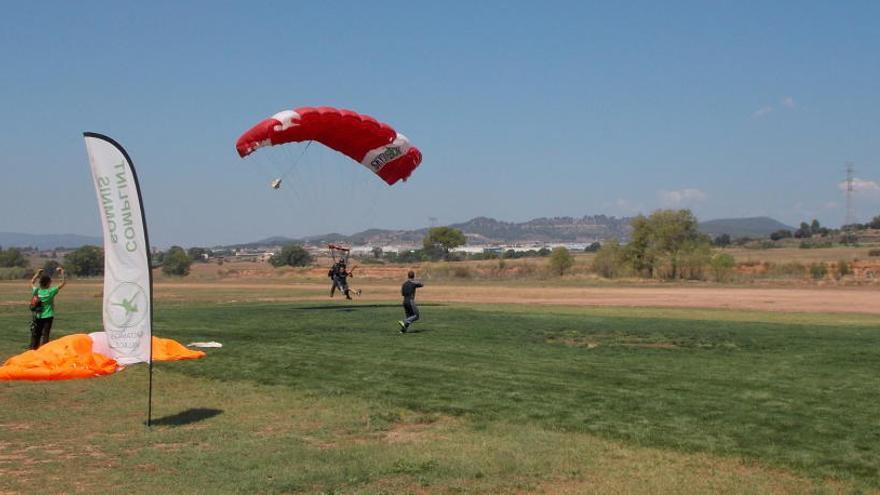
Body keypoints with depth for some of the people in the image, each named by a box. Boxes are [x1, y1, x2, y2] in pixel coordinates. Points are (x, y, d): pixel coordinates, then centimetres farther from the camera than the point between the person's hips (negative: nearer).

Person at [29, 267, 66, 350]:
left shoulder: (37, 291, -5)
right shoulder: (51, 291, -16)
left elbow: (32, 282, 16)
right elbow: (63, 283, -11)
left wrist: (37, 274, 18)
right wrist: (62, 273, -4)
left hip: (37, 317, 4)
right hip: (48, 317, -4)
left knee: (35, 335, 14)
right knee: (45, 335, -2)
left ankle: (33, 349, 20)